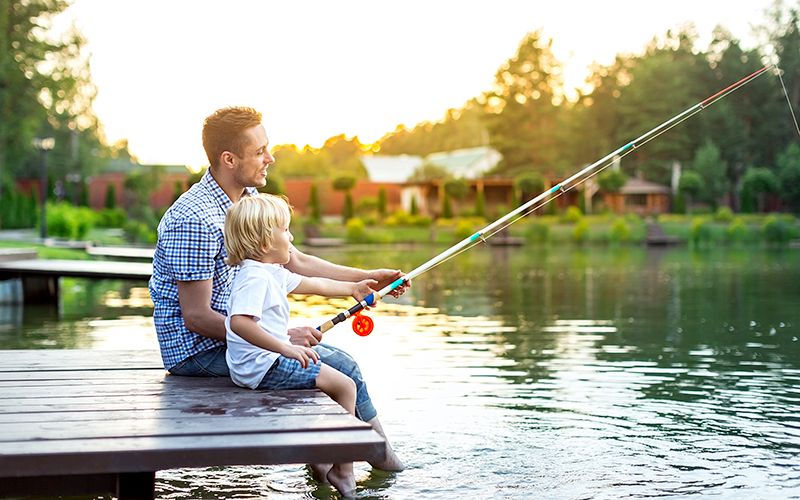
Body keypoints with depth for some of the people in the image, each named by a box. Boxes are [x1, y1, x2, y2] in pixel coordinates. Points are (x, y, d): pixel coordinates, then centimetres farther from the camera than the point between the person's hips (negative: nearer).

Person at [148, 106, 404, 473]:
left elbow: (295, 263, 17)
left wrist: (368, 277, 13)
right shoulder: (195, 219, -23)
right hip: (198, 350, -10)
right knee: (339, 367, -14)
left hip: (236, 333, 10)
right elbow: (196, 317, -23)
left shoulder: (250, 200, 6)